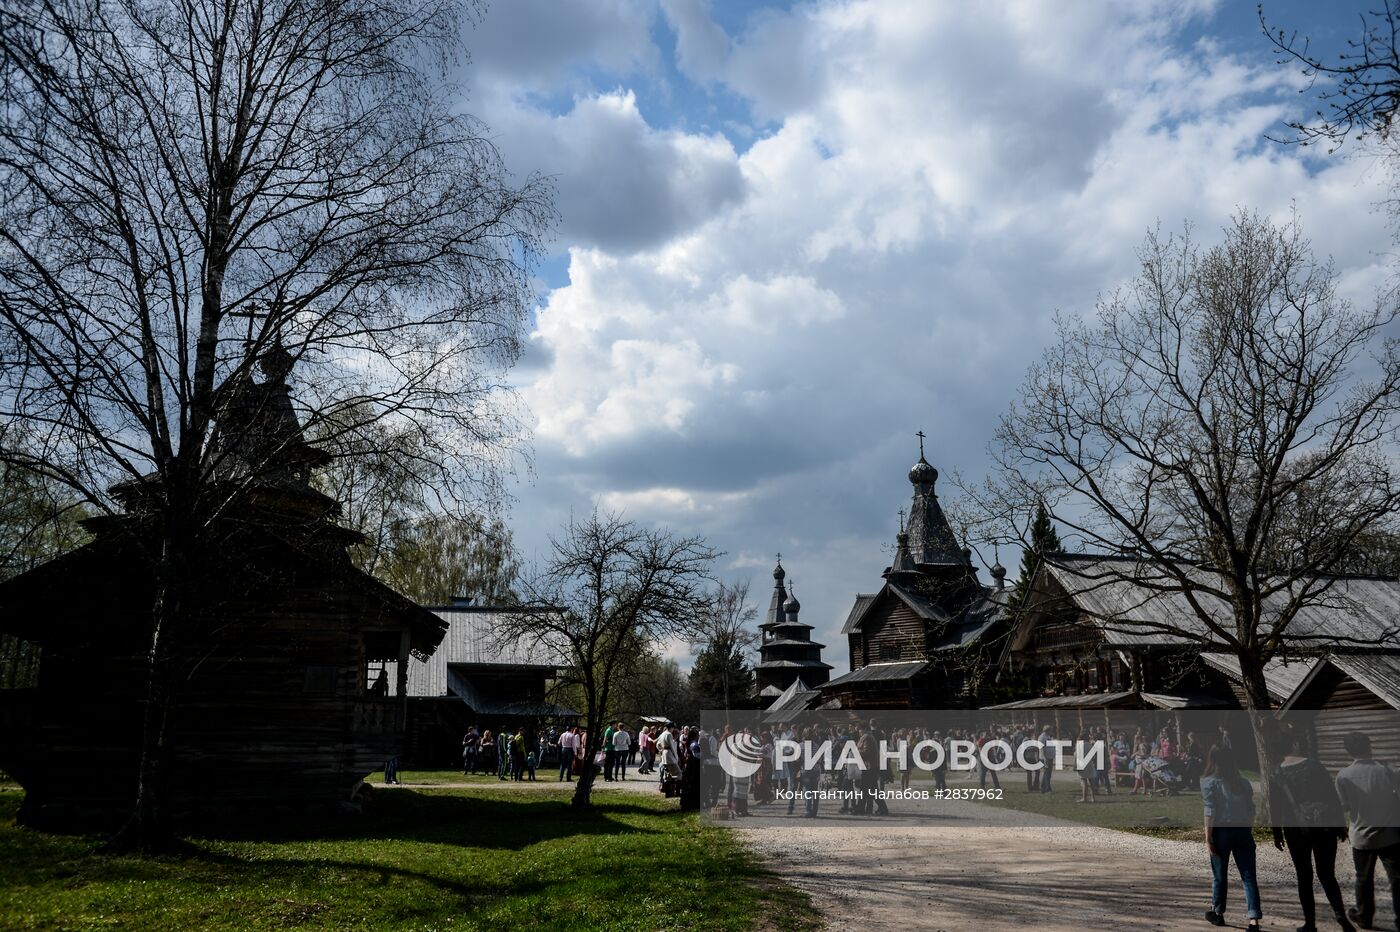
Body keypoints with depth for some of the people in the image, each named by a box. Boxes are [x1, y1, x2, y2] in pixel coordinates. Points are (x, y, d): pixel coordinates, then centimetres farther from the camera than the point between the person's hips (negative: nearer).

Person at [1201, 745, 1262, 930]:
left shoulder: (1209, 782, -3)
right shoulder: (1243, 783, 10)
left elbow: (1210, 812, -9)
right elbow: (1251, 809, 10)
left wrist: (1208, 838, -8)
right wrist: (1250, 832, 19)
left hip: (1221, 831, -3)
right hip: (1243, 831, 3)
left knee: (1219, 875, 12)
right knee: (1248, 876, 2)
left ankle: (1217, 913, 26)